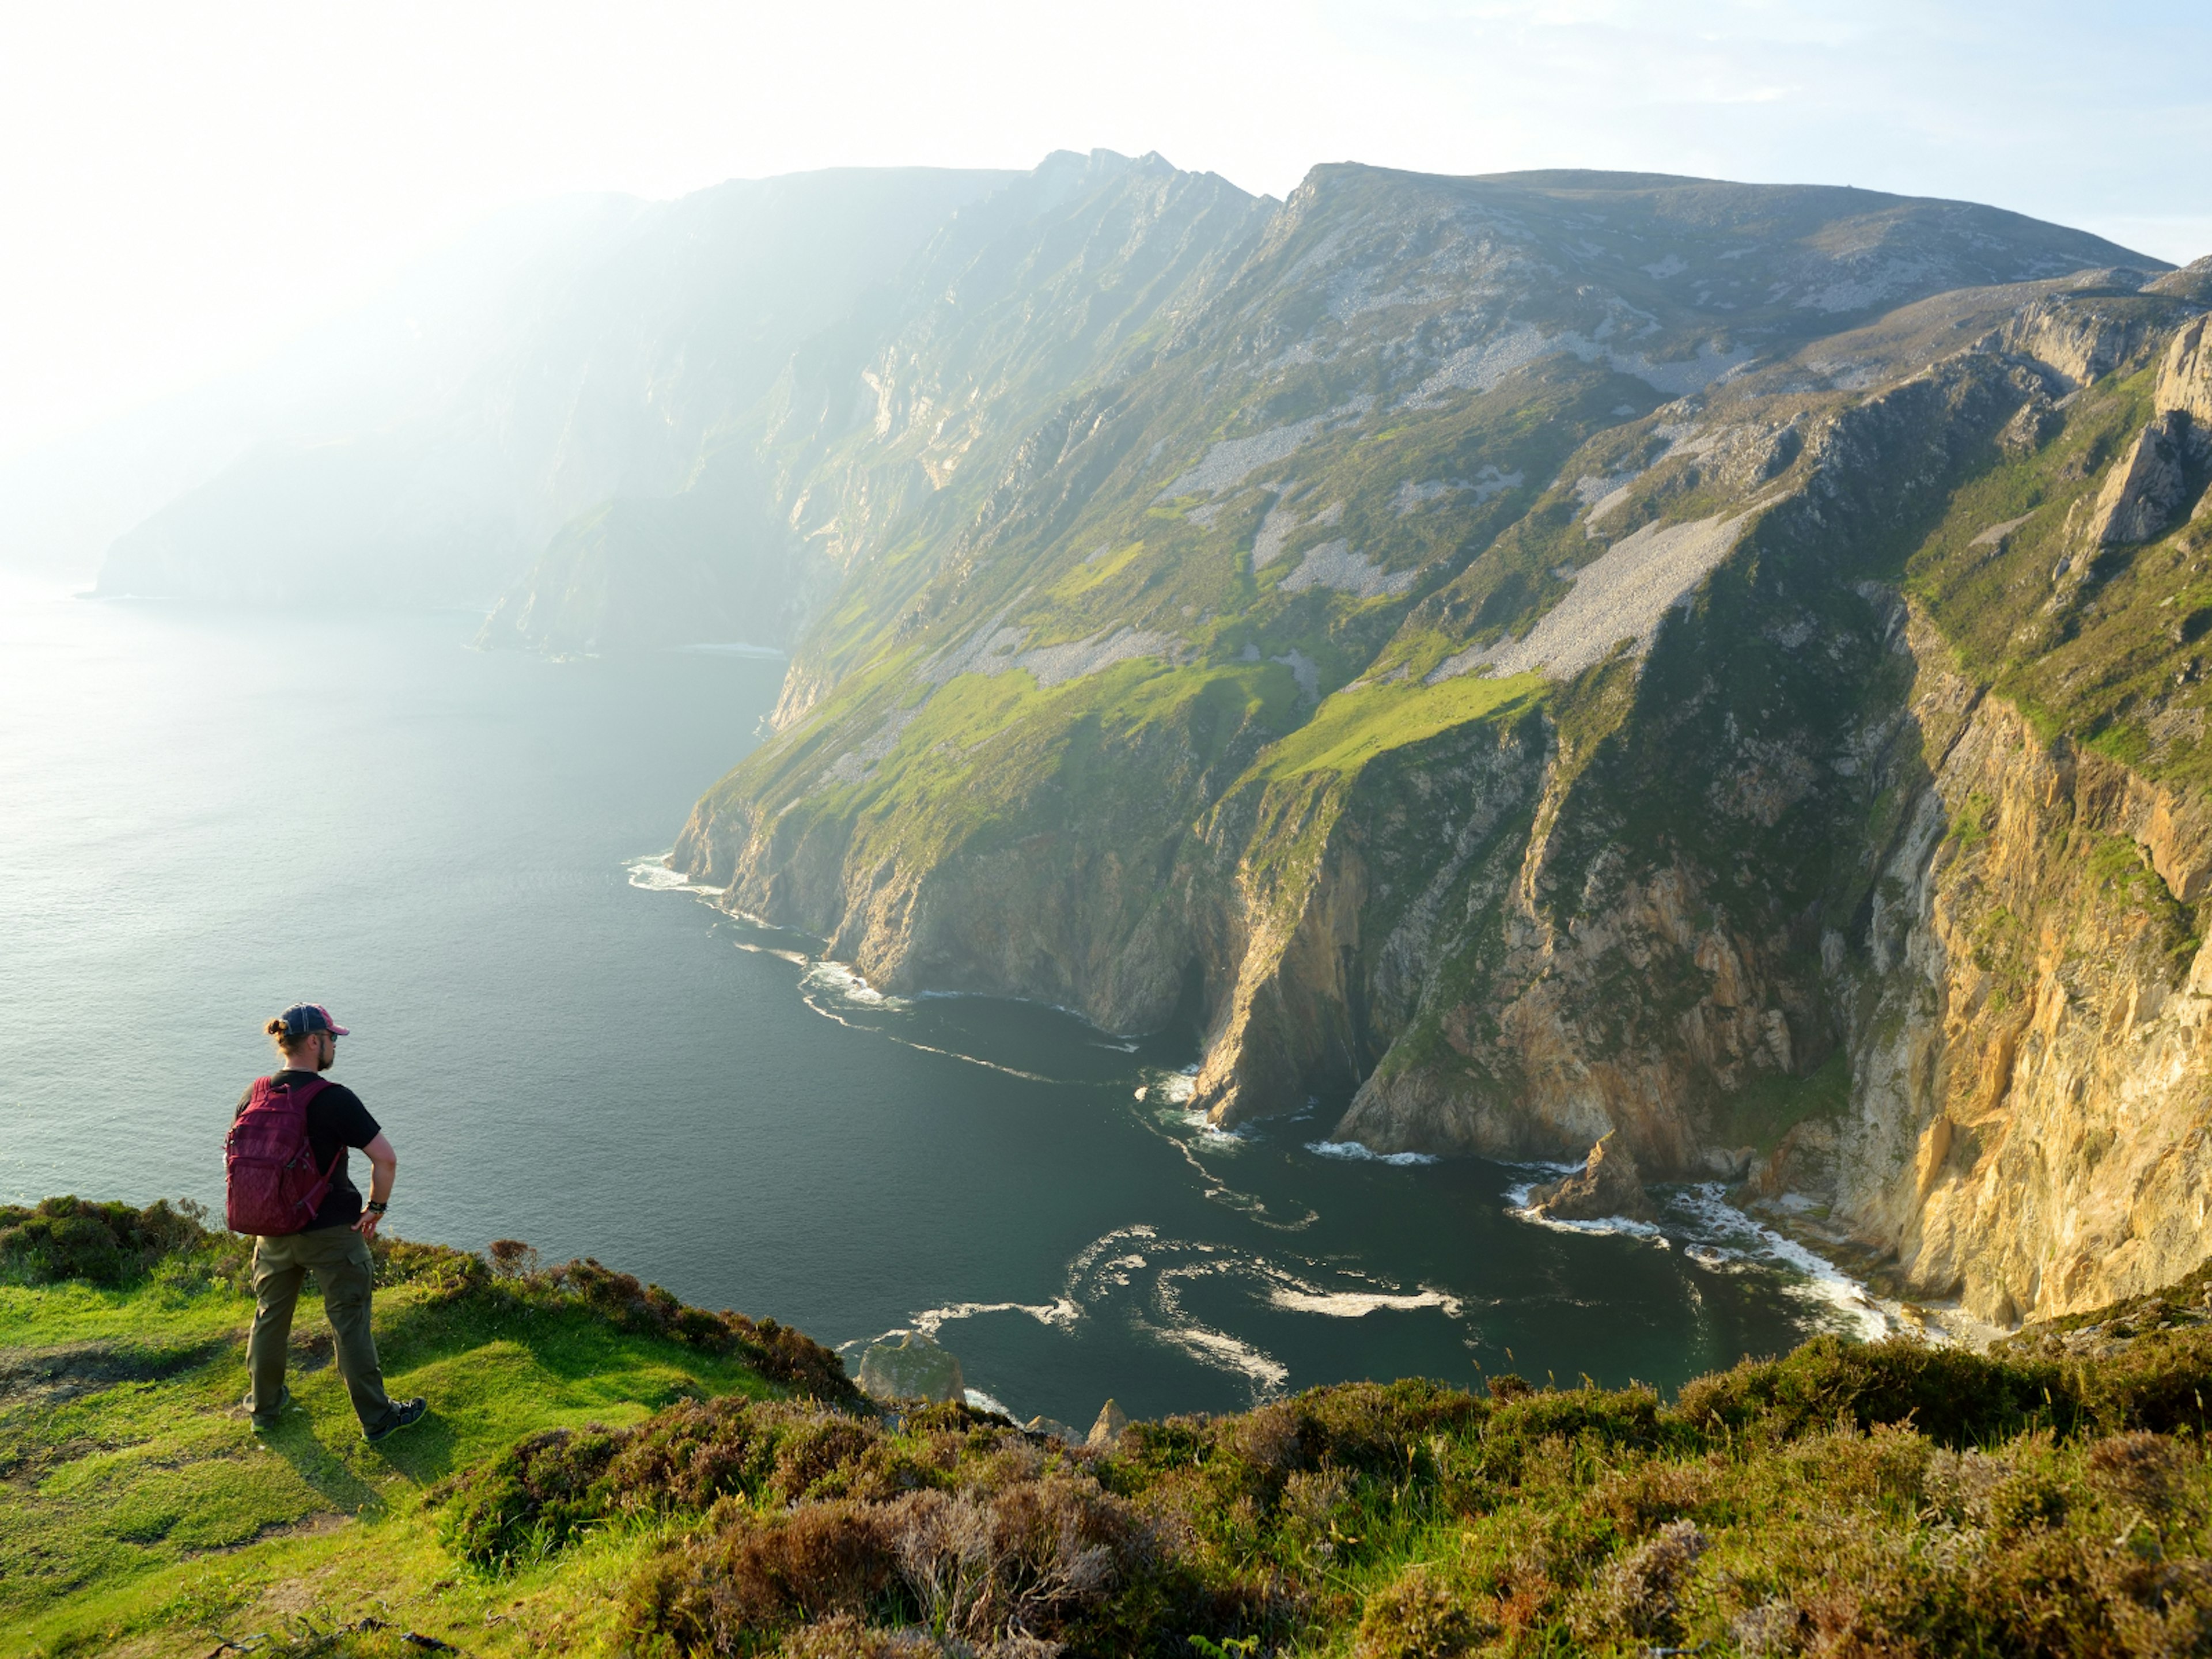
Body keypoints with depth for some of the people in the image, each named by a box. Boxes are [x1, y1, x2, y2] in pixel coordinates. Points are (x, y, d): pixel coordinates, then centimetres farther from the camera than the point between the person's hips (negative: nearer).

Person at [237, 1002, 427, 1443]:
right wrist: (376, 1208, -7)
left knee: (269, 1318, 22)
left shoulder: (253, 1096, -2)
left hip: (273, 1232, 6)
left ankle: (264, 1407, 39)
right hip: (332, 1232, -5)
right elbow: (386, 1159, -22)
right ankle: (377, 1418, 15)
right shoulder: (334, 1099, -20)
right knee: (350, 1324, 5)